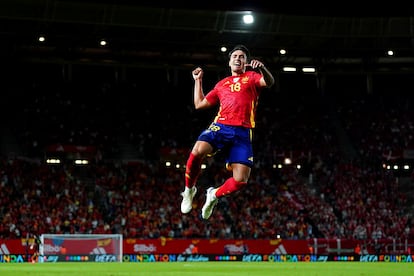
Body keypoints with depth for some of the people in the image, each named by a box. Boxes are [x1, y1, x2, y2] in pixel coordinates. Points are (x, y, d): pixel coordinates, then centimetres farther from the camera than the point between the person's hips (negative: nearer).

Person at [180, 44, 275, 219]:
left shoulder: (252, 77, 15)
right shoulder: (221, 84, 26)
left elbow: (269, 82, -9)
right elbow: (199, 104, 33)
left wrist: (262, 69, -30)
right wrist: (198, 81, 32)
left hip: (243, 133, -2)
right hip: (220, 126, 2)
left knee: (240, 181, -15)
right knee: (198, 151, -32)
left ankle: (215, 195, 17)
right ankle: (189, 189, -9)